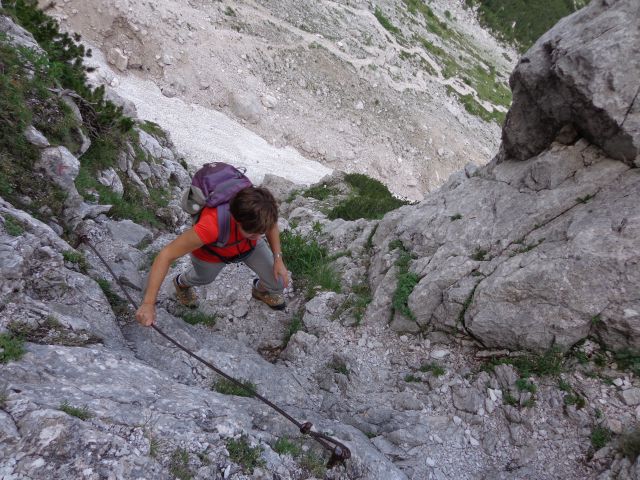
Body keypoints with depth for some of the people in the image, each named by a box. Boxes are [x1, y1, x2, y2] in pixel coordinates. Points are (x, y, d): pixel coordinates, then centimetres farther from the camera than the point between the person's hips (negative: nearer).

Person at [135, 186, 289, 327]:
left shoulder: (262, 208, -37)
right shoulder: (211, 225, -50)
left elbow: (271, 224, -9)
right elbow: (166, 255, -40)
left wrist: (278, 259, -14)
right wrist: (148, 303, -39)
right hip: (211, 252, -2)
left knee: (279, 282, 3)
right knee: (204, 278, 28)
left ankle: (261, 290, 42)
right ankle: (182, 283, 67)